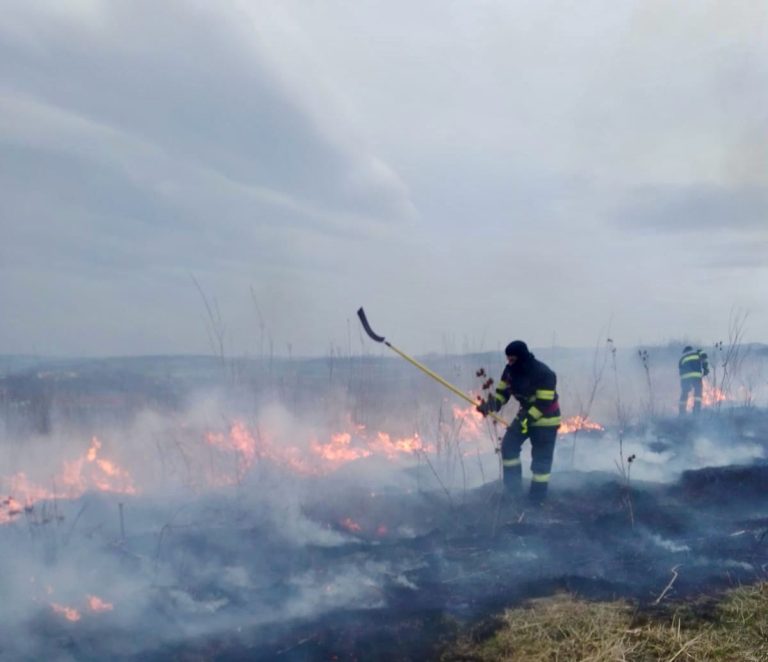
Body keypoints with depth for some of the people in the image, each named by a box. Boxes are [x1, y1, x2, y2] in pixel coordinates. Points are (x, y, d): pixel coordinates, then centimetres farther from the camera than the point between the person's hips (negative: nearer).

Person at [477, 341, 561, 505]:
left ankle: (537, 497, 7)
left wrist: (526, 419, -34)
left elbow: (544, 404, -29)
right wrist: (492, 405, -19)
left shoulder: (543, 374, -29)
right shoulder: (511, 370, -7)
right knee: (508, 445, 1)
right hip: (526, 413, 7)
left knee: (541, 458, -4)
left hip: (545, 419, -7)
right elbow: (502, 392, 0)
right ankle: (513, 488, 13)